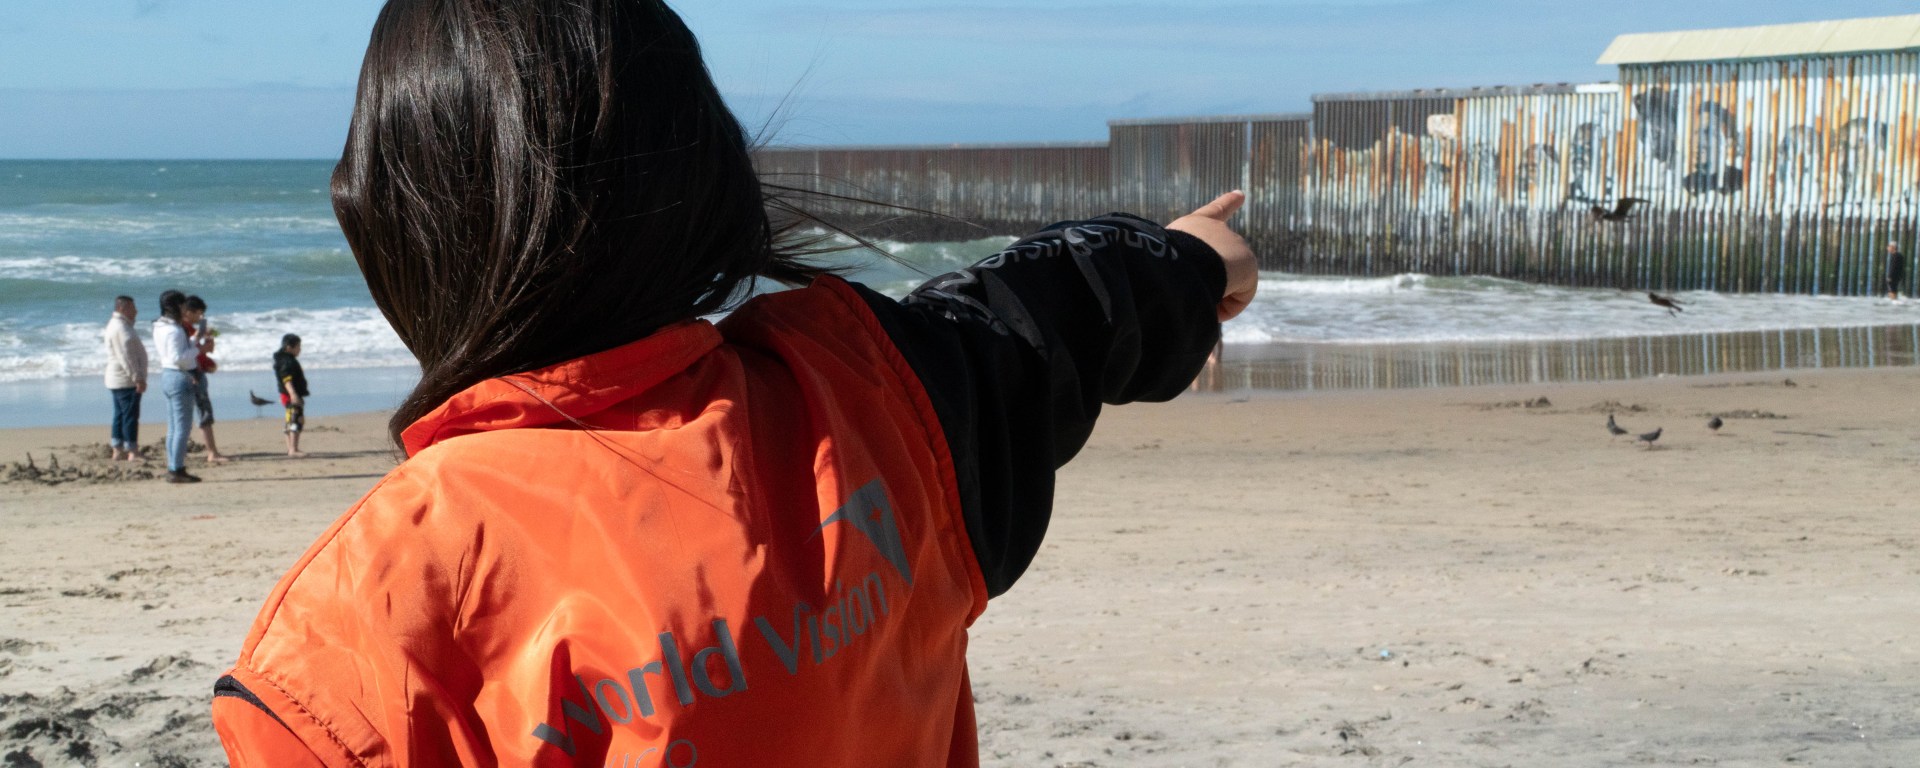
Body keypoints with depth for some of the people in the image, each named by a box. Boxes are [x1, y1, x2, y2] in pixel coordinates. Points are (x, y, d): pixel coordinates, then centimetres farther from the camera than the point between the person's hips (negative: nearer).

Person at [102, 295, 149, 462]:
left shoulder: (118, 325, 18)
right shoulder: (120, 328, -16)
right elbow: (126, 357, -22)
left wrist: (138, 377, 20)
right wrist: (138, 378, -23)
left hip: (118, 381, 11)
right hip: (126, 380, -11)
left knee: (120, 415, 11)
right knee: (130, 416, -9)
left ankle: (118, 451, 13)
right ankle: (132, 453, -8)